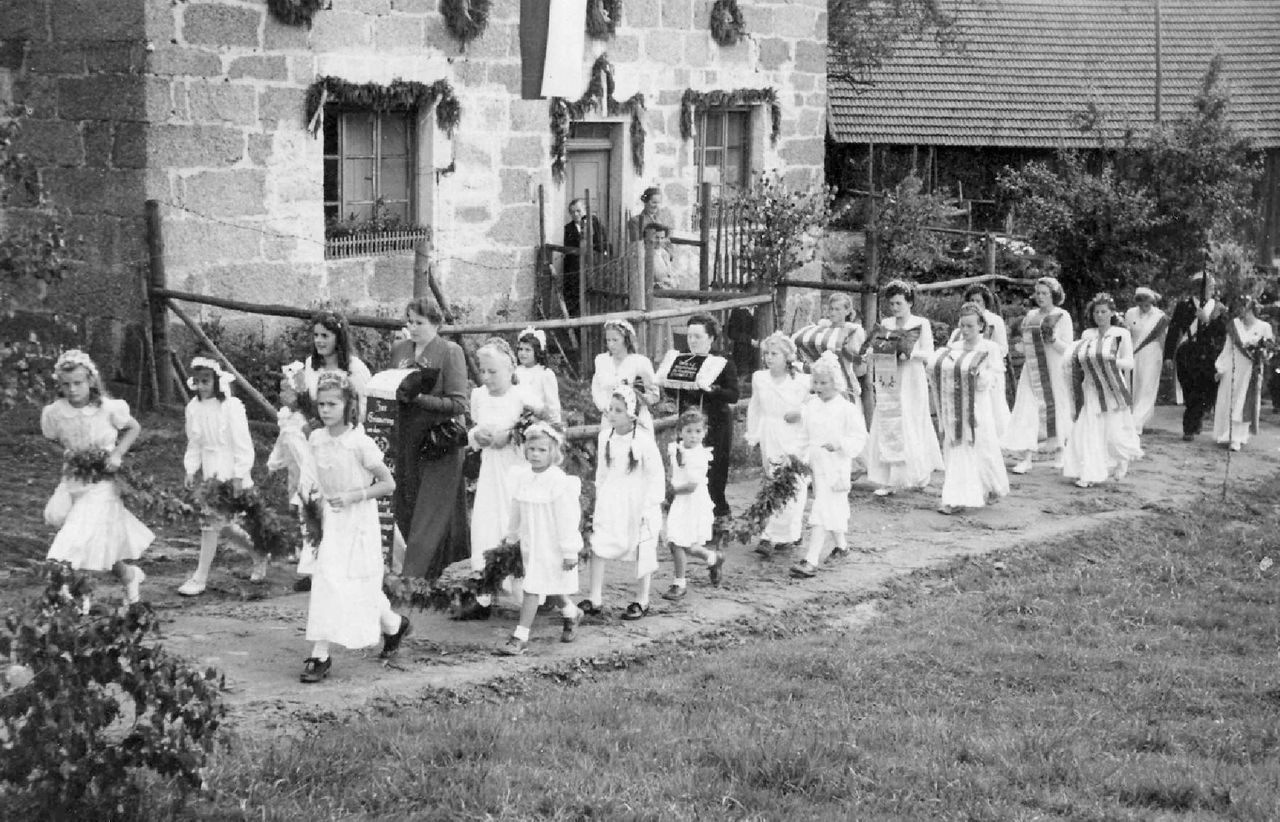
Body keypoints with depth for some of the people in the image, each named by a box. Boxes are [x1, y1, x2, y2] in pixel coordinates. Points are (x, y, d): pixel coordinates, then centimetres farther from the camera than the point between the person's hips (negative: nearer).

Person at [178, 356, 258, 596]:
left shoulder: (231, 406, -14)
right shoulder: (194, 407, 4)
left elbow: (242, 443, -13)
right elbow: (194, 443, 13)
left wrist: (239, 475, -15)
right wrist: (191, 470, 5)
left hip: (230, 471, -6)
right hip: (210, 470, 6)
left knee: (212, 521, -9)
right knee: (226, 522, 9)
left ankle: (200, 578, -4)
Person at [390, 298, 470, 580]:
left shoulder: (450, 352, -8)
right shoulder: (399, 350, 9)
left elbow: (458, 404, -12)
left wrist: (417, 398, -21)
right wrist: (396, 392, -4)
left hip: (439, 443, -6)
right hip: (406, 439, 6)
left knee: (429, 517, -5)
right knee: (405, 511, 8)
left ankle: (413, 578, -6)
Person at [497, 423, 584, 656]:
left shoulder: (559, 481, -19)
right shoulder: (520, 475, 0)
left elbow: (567, 519, -17)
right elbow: (516, 509, 15)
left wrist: (570, 551, -16)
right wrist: (512, 535, 24)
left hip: (551, 544, -7)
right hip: (530, 540, 7)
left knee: (533, 588, -8)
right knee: (549, 585, 21)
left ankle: (521, 636, -4)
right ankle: (570, 613, 46)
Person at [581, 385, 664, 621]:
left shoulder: (644, 440, -17)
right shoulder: (605, 436, 0)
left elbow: (656, 475, -12)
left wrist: (650, 506, -12)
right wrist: (599, 498, 12)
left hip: (638, 505, -4)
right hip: (610, 502, 5)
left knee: (642, 552, 7)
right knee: (598, 547, -5)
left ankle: (642, 601, 21)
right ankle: (595, 598, 0)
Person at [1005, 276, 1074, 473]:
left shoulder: (1062, 317, -4)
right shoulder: (1030, 316, 10)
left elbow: (1068, 349, -7)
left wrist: (1053, 339, -23)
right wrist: (1020, 346, -1)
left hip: (1055, 372, -3)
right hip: (1032, 372, 3)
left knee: (1055, 411, 7)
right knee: (1027, 412, -7)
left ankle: (1059, 453, 26)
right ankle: (1026, 459, -10)